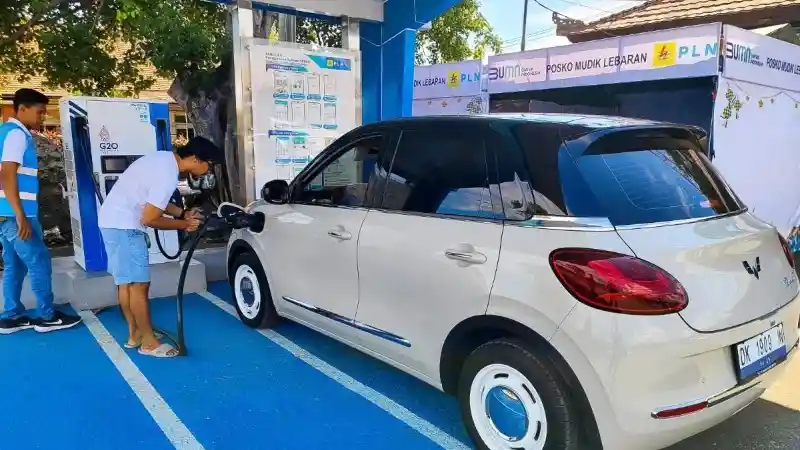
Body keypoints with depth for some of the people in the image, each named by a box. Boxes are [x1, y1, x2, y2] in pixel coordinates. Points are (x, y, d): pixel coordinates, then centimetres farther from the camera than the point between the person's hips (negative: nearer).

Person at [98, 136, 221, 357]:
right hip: (124, 225, -11)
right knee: (138, 283, -4)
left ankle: (135, 334, 27)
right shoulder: (168, 175, -24)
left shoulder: (166, 159, 7)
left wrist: (182, 213, 9)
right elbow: (149, 219, -21)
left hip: (114, 219, 11)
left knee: (126, 282, 16)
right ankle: (149, 342, 5)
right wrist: (184, 224, -8)